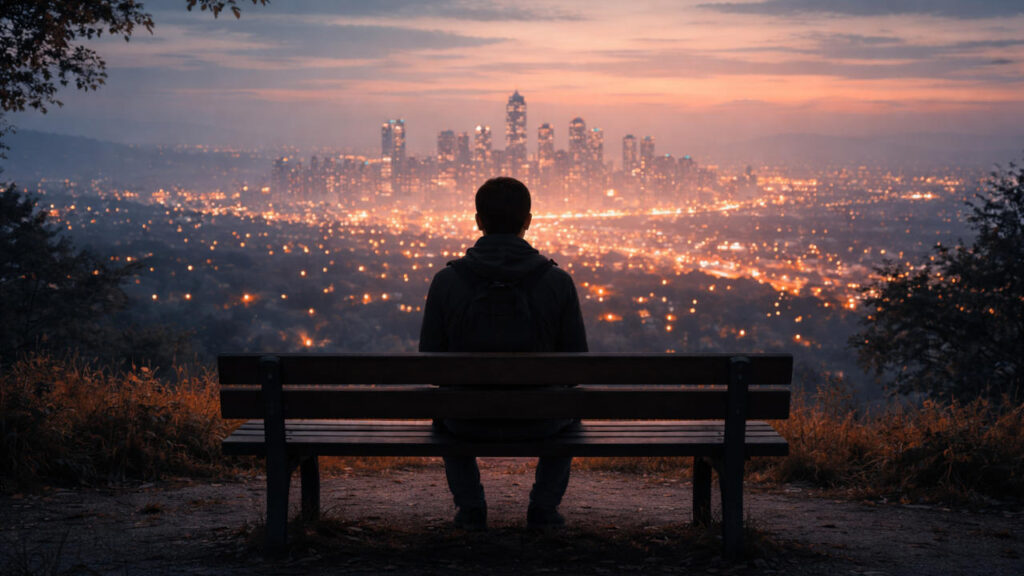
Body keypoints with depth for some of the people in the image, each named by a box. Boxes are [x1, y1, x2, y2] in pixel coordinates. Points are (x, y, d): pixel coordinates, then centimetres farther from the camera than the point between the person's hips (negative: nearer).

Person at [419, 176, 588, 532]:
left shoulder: (447, 280, -13)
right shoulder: (558, 281, -13)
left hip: (471, 423, 0)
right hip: (536, 423, 0)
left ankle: (470, 506, 30)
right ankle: (544, 507, 28)